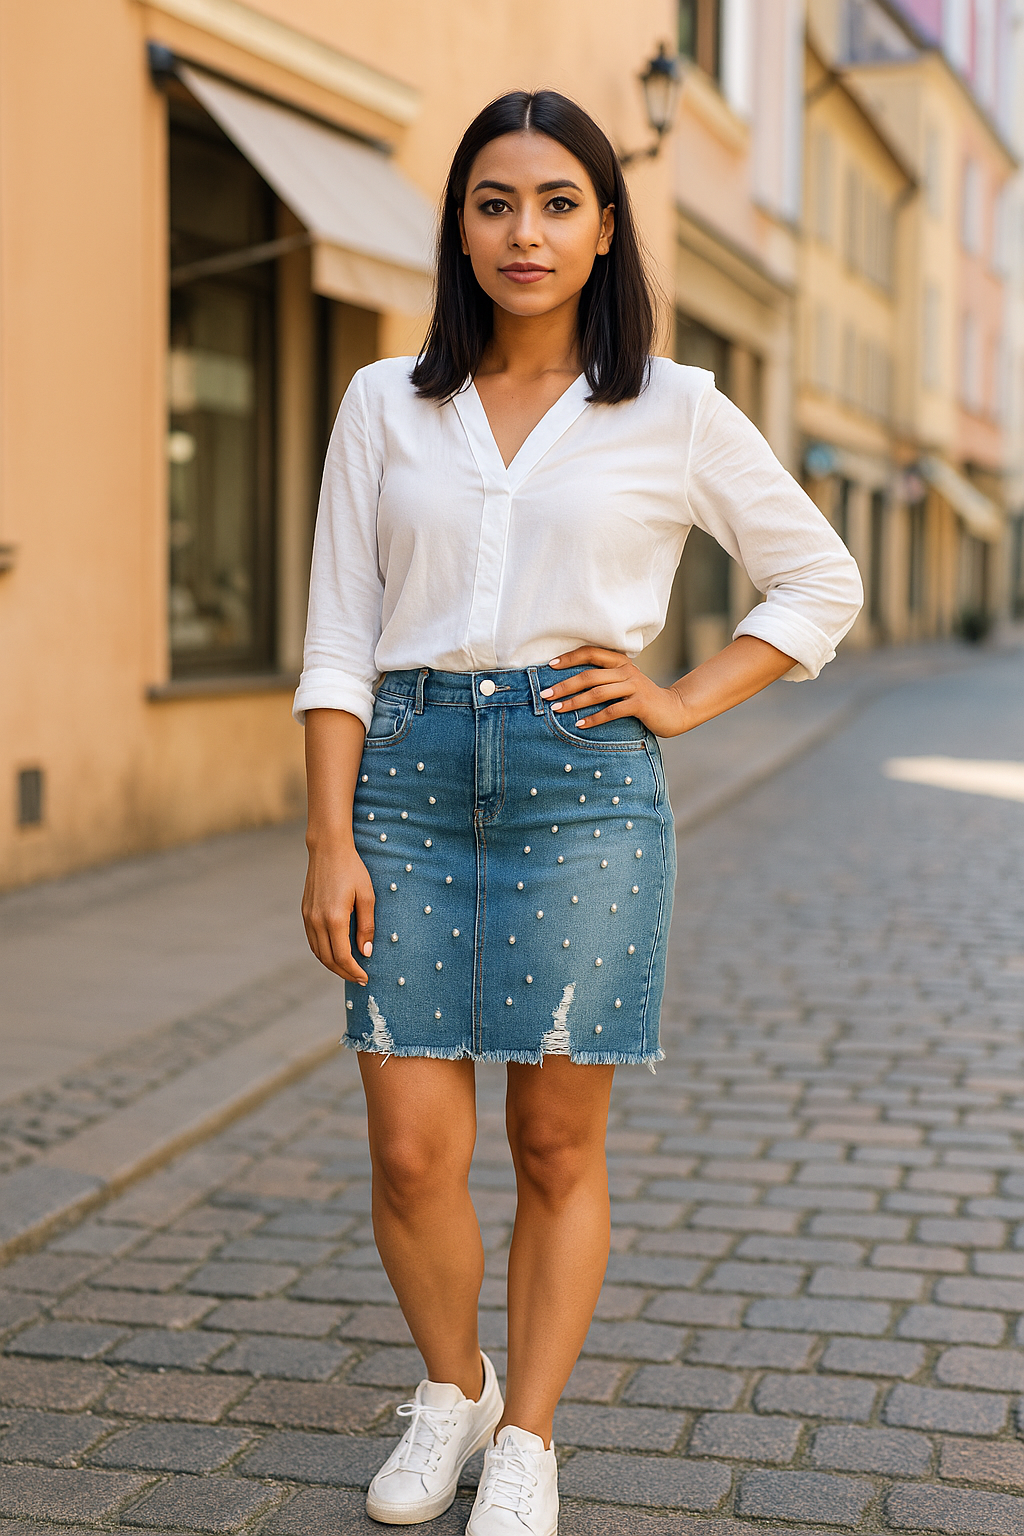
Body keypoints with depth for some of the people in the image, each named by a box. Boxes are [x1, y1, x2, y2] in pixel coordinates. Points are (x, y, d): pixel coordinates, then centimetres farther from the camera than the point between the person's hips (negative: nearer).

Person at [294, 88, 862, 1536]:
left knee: (558, 1144, 4)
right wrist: (330, 842, -3)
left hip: (582, 778, -1)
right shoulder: (386, 405, 8)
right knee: (412, 1149, -1)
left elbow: (821, 577, 13)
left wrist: (683, 699, 1)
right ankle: (452, 1389, 27)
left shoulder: (675, 412, 4)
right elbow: (339, 640, 5)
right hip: (412, 776, 2)